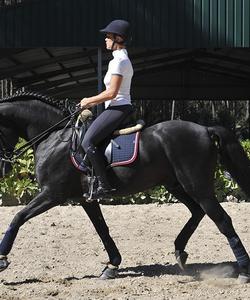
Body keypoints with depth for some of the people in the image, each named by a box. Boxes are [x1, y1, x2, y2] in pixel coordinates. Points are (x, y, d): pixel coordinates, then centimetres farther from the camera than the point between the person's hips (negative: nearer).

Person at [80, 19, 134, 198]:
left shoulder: (118, 61, -14)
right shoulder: (124, 59, 18)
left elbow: (111, 93, -19)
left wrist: (89, 101, -8)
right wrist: (94, 102, 20)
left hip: (117, 109, -11)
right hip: (123, 108, 11)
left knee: (88, 142, -19)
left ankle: (104, 185, -23)